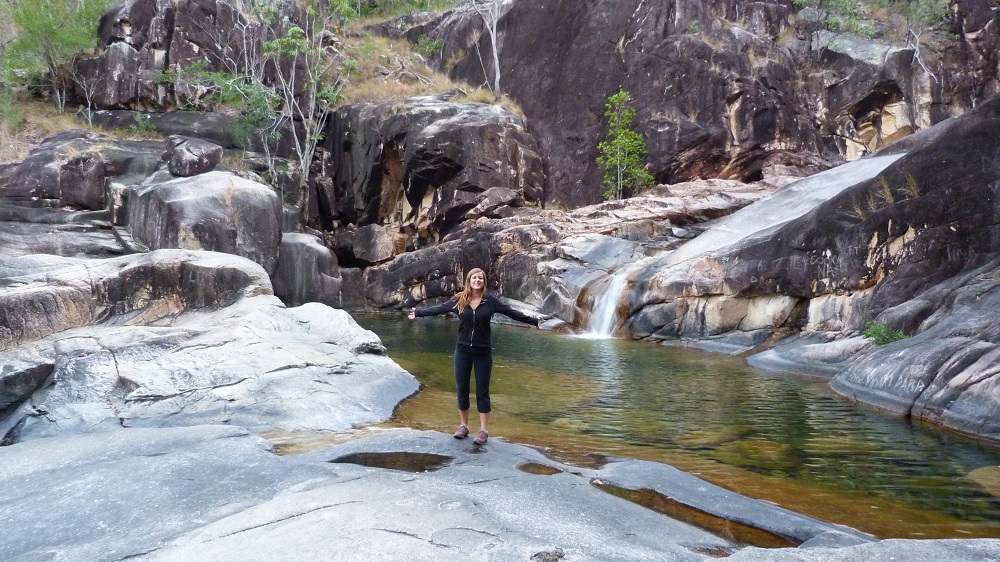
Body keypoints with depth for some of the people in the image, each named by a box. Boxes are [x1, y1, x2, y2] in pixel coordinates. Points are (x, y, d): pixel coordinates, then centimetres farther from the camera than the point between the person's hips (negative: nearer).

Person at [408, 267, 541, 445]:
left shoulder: (490, 300, -6)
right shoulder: (459, 300, -3)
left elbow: (511, 312, -2)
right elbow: (438, 309, 5)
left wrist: (533, 321, -2)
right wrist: (418, 312, 9)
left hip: (483, 352, -2)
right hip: (463, 351, 2)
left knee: (482, 391, 4)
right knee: (461, 389, 9)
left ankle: (483, 430, 11)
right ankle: (463, 426, 24)